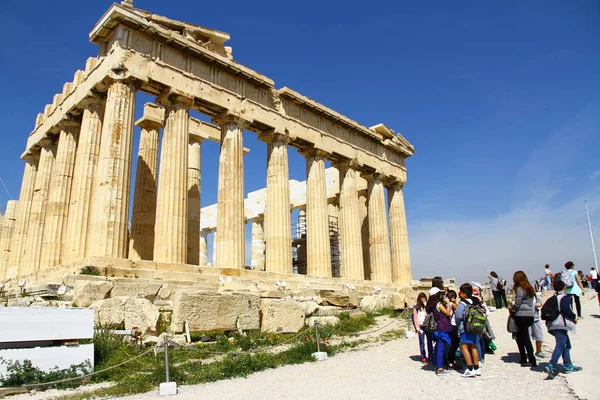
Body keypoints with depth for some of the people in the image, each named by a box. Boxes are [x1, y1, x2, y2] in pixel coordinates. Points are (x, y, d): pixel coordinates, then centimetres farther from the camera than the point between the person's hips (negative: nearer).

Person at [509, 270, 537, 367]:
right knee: (520, 337, 16)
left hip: (521, 316, -8)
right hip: (530, 315, 8)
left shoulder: (520, 289, -13)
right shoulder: (529, 288, 13)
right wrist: (514, 308, 15)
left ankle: (532, 360, -2)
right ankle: (523, 359, 21)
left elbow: (517, 304, -16)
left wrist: (511, 308, 4)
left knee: (525, 338, -2)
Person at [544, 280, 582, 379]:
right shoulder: (565, 297, -8)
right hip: (561, 325, -8)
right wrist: (574, 317, -6)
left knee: (567, 344, 20)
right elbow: (566, 310, -20)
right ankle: (551, 366, -23)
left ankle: (568, 366, 25)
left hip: (553, 325, 8)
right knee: (560, 346, -12)